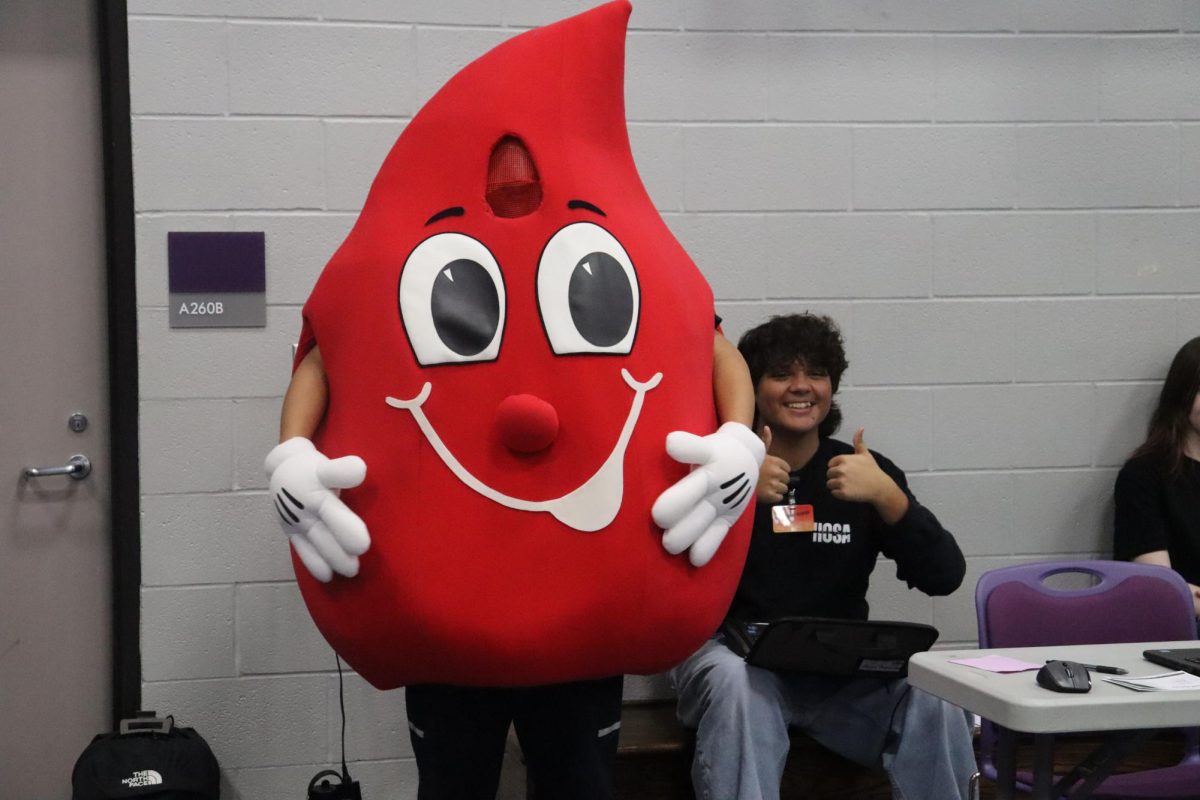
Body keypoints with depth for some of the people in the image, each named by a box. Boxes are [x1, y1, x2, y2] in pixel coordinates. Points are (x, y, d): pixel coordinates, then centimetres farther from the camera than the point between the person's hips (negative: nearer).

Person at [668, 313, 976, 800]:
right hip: (732, 652, -2)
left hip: (840, 665, 3)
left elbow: (944, 578, -4)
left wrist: (887, 496, -20)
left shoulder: (868, 470, 6)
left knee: (933, 693, -24)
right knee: (739, 684, -35)